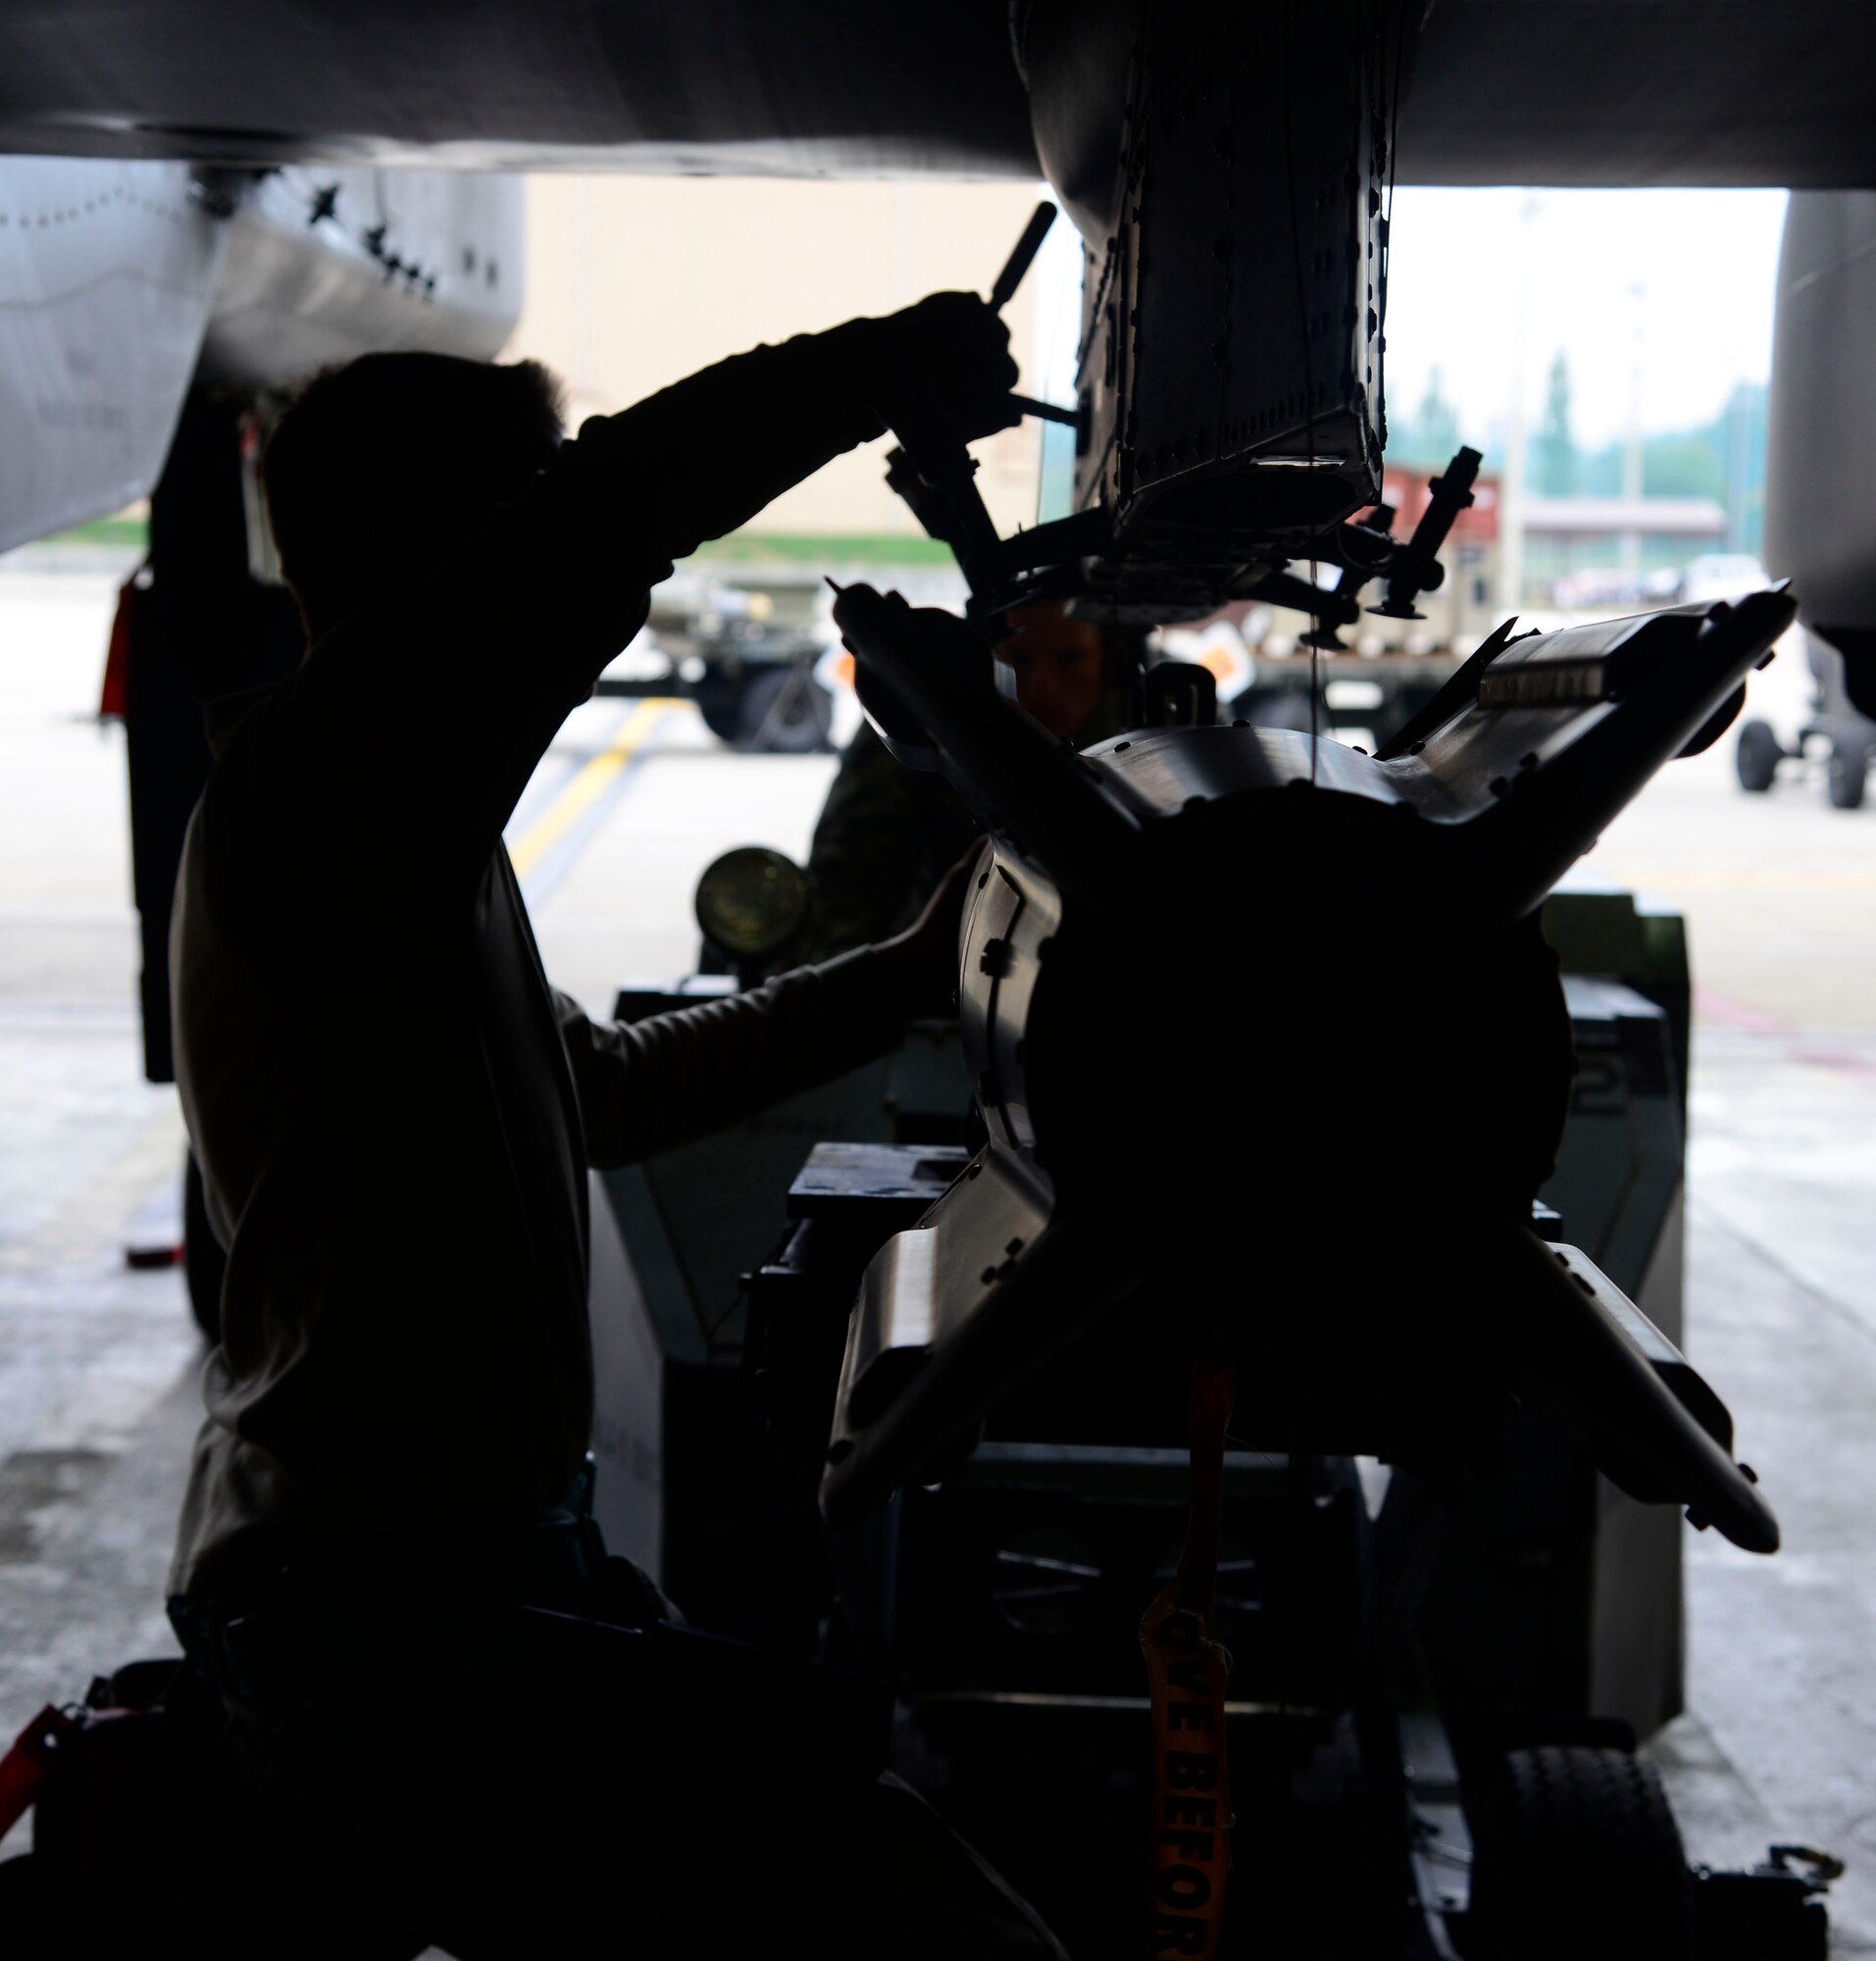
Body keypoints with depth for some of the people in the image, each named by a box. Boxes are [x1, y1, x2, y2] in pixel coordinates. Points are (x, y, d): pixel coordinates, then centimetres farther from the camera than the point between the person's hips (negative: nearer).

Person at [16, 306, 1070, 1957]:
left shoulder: (399, 840, 17)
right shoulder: (329, 778, -15)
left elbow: (606, 1084, 28)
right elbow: (607, 510, -31)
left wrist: (908, 975, 25)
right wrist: (893, 363, -18)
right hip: (389, 1626, -10)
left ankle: (185, 1812, 34)